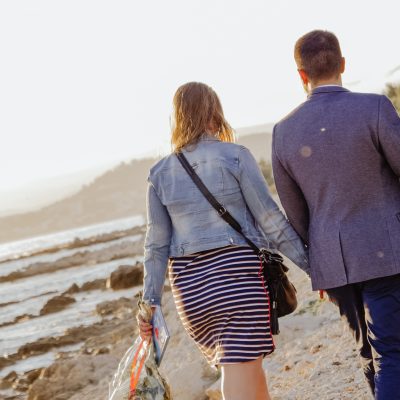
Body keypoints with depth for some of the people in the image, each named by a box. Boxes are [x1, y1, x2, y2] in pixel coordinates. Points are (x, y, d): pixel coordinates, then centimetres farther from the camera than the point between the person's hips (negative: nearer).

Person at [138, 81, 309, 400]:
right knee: (241, 371, -4)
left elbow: (157, 245, 5)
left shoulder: (160, 174, 7)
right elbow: (270, 219, -6)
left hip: (189, 279, 5)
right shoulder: (235, 156, -5)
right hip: (237, 268, -4)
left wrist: (151, 302, 8)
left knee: (245, 363, 18)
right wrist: (312, 265, 0)